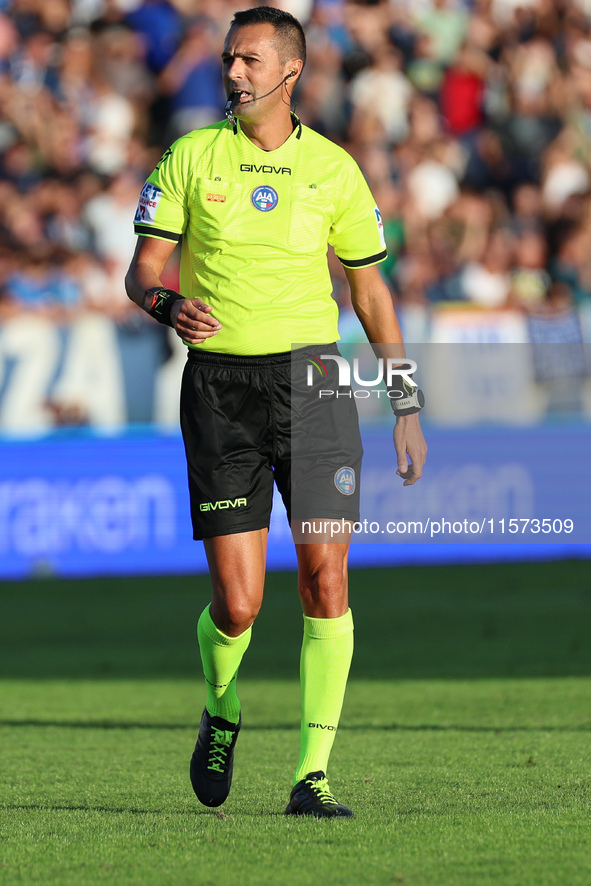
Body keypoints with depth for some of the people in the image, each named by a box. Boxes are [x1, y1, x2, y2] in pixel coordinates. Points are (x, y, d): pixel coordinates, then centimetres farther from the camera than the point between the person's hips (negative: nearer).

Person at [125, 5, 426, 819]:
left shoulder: (333, 169, 6)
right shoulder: (191, 157, 3)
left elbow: (370, 291, 13)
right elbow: (143, 268, 1)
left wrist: (407, 409, 11)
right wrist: (171, 304, -23)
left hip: (313, 374, 1)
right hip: (220, 382, -1)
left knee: (324, 579, -9)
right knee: (237, 604, -5)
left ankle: (312, 776, -2)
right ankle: (221, 715, 27)